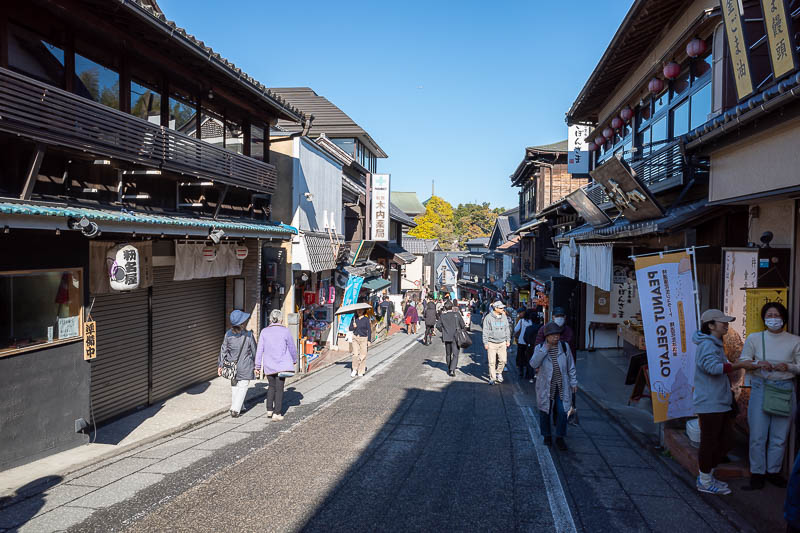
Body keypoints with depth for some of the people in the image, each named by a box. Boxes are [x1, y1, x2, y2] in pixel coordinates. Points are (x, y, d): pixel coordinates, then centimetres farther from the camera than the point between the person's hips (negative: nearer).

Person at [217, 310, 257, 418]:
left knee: (234, 386, 19)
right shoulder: (248, 335, -13)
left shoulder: (228, 334, -6)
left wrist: (220, 365, 9)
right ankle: (235, 409, -2)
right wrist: (256, 365, 8)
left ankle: (238, 407, 27)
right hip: (245, 367, -4)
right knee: (243, 387, 5)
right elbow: (254, 351, -5)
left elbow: (223, 350, 0)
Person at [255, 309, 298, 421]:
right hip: (282, 365, -2)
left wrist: (258, 366, 5)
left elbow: (260, 350, -1)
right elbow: (292, 347, 3)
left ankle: (269, 410, 16)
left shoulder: (264, 331, -1)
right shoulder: (285, 331, -6)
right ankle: (277, 413, 2)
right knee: (279, 389, 4)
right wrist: (294, 360, 20)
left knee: (271, 386, 21)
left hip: (268, 365, 3)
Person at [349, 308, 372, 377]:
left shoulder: (366, 319, -3)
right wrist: (354, 327, -12)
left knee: (363, 355, -1)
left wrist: (369, 340, -5)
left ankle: (361, 372, 10)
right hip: (355, 338, 2)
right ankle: (354, 370, 7)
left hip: (363, 338, -2)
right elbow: (350, 328, 11)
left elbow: (369, 330, -2)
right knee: (355, 354, -9)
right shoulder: (354, 318, 5)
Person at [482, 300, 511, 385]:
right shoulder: (488, 317, -7)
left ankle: (499, 373, 26)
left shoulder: (504, 317, 8)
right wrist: (485, 343, -6)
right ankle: (492, 378, 10)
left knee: (503, 360, 0)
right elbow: (485, 331, -4)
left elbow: (507, 329, 17)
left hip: (502, 343, 4)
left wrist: (508, 340, 13)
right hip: (491, 343, -4)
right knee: (492, 362, -1)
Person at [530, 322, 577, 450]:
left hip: (562, 386, 1)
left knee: (562, 411, -2)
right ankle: (547, 435, 32)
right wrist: (545, 349, -28)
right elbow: (533, 364, -24)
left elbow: (571, 366, 5)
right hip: (545, 386, -1)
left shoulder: (564, 346, -3)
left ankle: (560, 438, 16)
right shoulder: (540, 348, -8)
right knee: (545, 411, 11)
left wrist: (573, 382, 5)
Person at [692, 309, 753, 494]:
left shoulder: (716, 345, 19)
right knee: (709, 443, 0)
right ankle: (705, 481, 13)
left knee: (727, 442, 14)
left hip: (721, 403, 10)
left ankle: (706, 474, 27)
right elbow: (713, 367, -31)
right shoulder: (706, 344, -15)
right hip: (710, 404, -10)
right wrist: (739, 365, -28)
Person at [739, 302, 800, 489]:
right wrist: (758, 364, -16)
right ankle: (757, 472, 12)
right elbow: (743, 361, 4)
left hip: (785, 389, 1)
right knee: (758, 435, 0)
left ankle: (773, 471, 21)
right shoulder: (754, 338, 5)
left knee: (779, 435, 6)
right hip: (760, 388, -1)